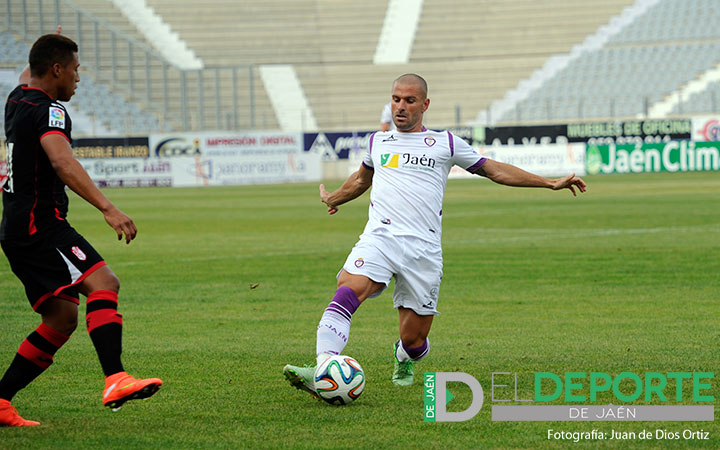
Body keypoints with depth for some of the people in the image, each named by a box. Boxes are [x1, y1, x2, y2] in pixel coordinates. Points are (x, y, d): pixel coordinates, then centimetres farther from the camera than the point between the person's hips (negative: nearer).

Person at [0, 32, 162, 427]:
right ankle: (115, 380, -42)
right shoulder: (49, 110, -14)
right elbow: (63, 163, -31)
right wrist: (108, 209, -38)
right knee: (103, 283, -24)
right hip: (40, 226, -10)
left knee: (62, 319, 12)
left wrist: (48, 49, 58)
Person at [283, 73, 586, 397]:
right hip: (380, 236, 1)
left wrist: (551, 183, 17)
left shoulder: (445, 143, 13)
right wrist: (334, 198, 58)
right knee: (347, 290, -31)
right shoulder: (378, 142, 21)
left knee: (414, 340, -1)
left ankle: (403, 359, 37)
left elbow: (494, 170, 19)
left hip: (424, 248, -1)